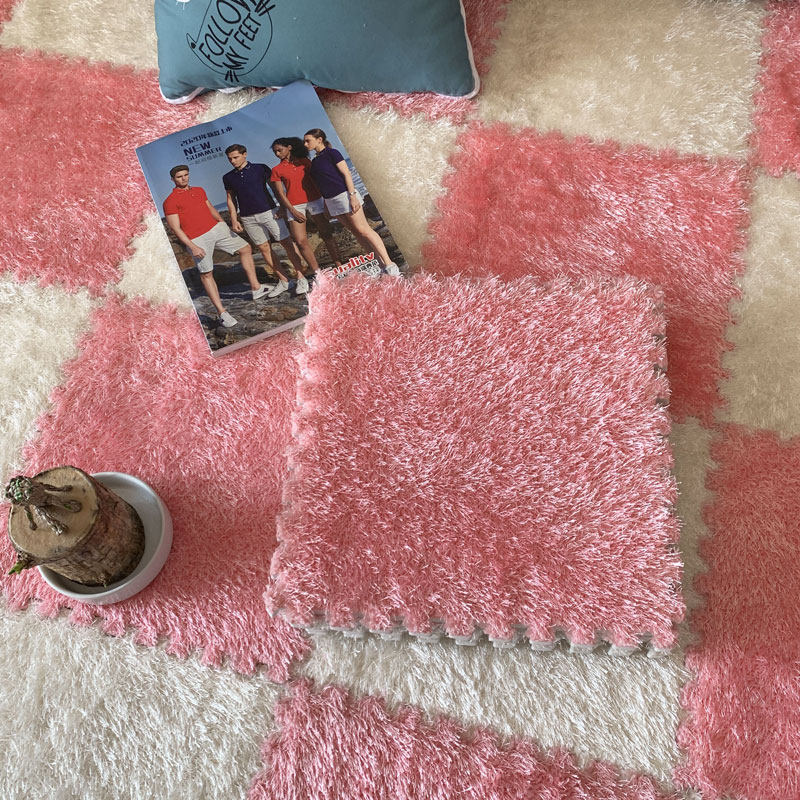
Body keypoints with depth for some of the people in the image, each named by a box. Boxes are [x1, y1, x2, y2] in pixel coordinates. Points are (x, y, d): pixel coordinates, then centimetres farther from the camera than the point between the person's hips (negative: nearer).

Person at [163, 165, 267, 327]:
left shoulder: (199, 190, 16)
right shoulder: (170, 201, -5)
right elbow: (175, 228, -10)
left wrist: (224, 225, 26)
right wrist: (192, 247, -17)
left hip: (217, 228, 7)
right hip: (197, 239, -7)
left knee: (245, 249, 9)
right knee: (206, 274, -5)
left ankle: (256, 289, 17)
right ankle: (222, 313, -5)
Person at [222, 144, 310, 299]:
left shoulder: (260, 168, -1)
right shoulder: (228, 177, 9)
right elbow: (231, 199, 15)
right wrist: (234, 220, 6)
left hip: (269, 212, -3)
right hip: (248, 218, 3)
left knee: (287, 243, -6)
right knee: (264, 249, 4)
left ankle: (301, 278, -1)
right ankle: (283, 281, 12)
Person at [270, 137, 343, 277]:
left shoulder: (305, 161, 9)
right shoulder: (277, 170, 8)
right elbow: (280, 193, 4)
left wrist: (325, 199, 8)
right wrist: (293, 210, -5)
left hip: (314, 201, 0)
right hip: (295, 206, 0)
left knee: (326, 234, -2)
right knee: (300, 241, -9)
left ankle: (339, 265, 4)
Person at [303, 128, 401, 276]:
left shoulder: (331, 153, -6)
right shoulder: (315, 161, 15)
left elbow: (346, 173, -12)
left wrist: (352, 195, -20)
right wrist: (326, 204, 18)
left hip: (344, 195, -8)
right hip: (331, 201, 8)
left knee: (363, 230, -11)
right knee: (356, 232, 6)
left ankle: (389, 264, -13)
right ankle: (379, 261, 9)